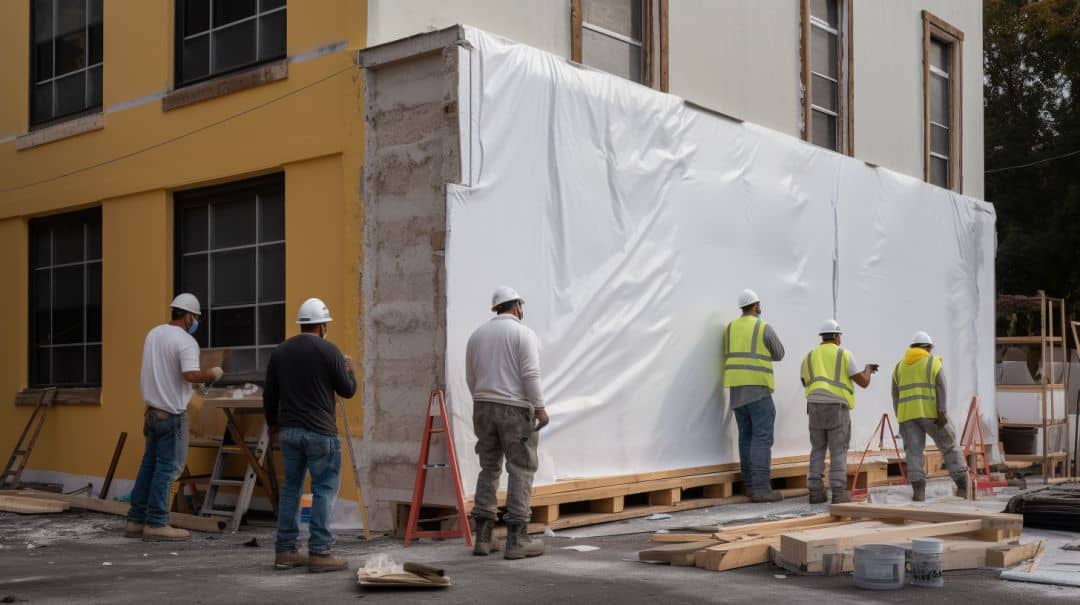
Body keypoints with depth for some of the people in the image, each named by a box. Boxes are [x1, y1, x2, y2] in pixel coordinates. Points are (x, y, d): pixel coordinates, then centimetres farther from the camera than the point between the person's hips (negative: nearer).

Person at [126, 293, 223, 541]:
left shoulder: (154, 333, 11)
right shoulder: (186, 341, -15)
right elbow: (191, 375, -28)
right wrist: (212, 374, -11)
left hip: (153, 410, 8)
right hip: (172, 413, -8)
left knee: (149, 464, 13)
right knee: (167, 467, -3)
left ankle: (136, 521, 17)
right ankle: (156, 524, 0)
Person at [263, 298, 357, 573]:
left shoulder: (280, 351, 7)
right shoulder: (328, 350, -8)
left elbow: (269, 395, 12)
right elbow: (347, 390, -2)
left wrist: (273, 424, 25)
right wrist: (349, 368, 17)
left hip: (288, 431, 6)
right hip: (320, 432, -6)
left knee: (290, 488, 13)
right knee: (324, 490, 0)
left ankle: (285, 551, 15)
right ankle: (319, 553, -2)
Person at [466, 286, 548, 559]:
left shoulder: (477, 335, 11)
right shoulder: (523, 333, -6)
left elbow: (471, 379, 14)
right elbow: (531, 374, -16)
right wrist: (540, 408, -15)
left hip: (483, 407, 6)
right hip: (516, 409, -6)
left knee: (489, 469, 12)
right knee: (521, 471, -2)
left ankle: (482, 537, 9)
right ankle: (516, 539, -4)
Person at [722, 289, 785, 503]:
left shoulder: (730, 328, 11)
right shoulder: (764, 328, -5)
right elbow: (779, 354, 7)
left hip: (736, 389, 6)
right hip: (758, 388, -6)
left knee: (746, 436, 10)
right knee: (762, 437, -7)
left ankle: (749, 485, 10)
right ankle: (761, 488, -13)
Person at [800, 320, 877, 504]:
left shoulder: (809, 357, 15)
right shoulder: (844, 354, 3)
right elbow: (864, 382, 3)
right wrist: (868, 369, 25)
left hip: (815, 407, 3)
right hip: (837, 408, -3)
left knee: (817, 451, 9)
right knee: (838, 452, 0)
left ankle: (816, 492, 2)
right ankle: (838, 492, -5)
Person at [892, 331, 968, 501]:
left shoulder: (900, 366, 14)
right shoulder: (933, 362, 3)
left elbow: (896, 395, 12)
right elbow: (940, 388, -9)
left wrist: (900, 419, 17)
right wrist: (942, 413, -15)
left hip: (908, 414, 2)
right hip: (931, 413, -2)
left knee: (914, 452, -2)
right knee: (949, 446, 12)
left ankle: (919, 491, -16)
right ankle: (963, 486, 14)